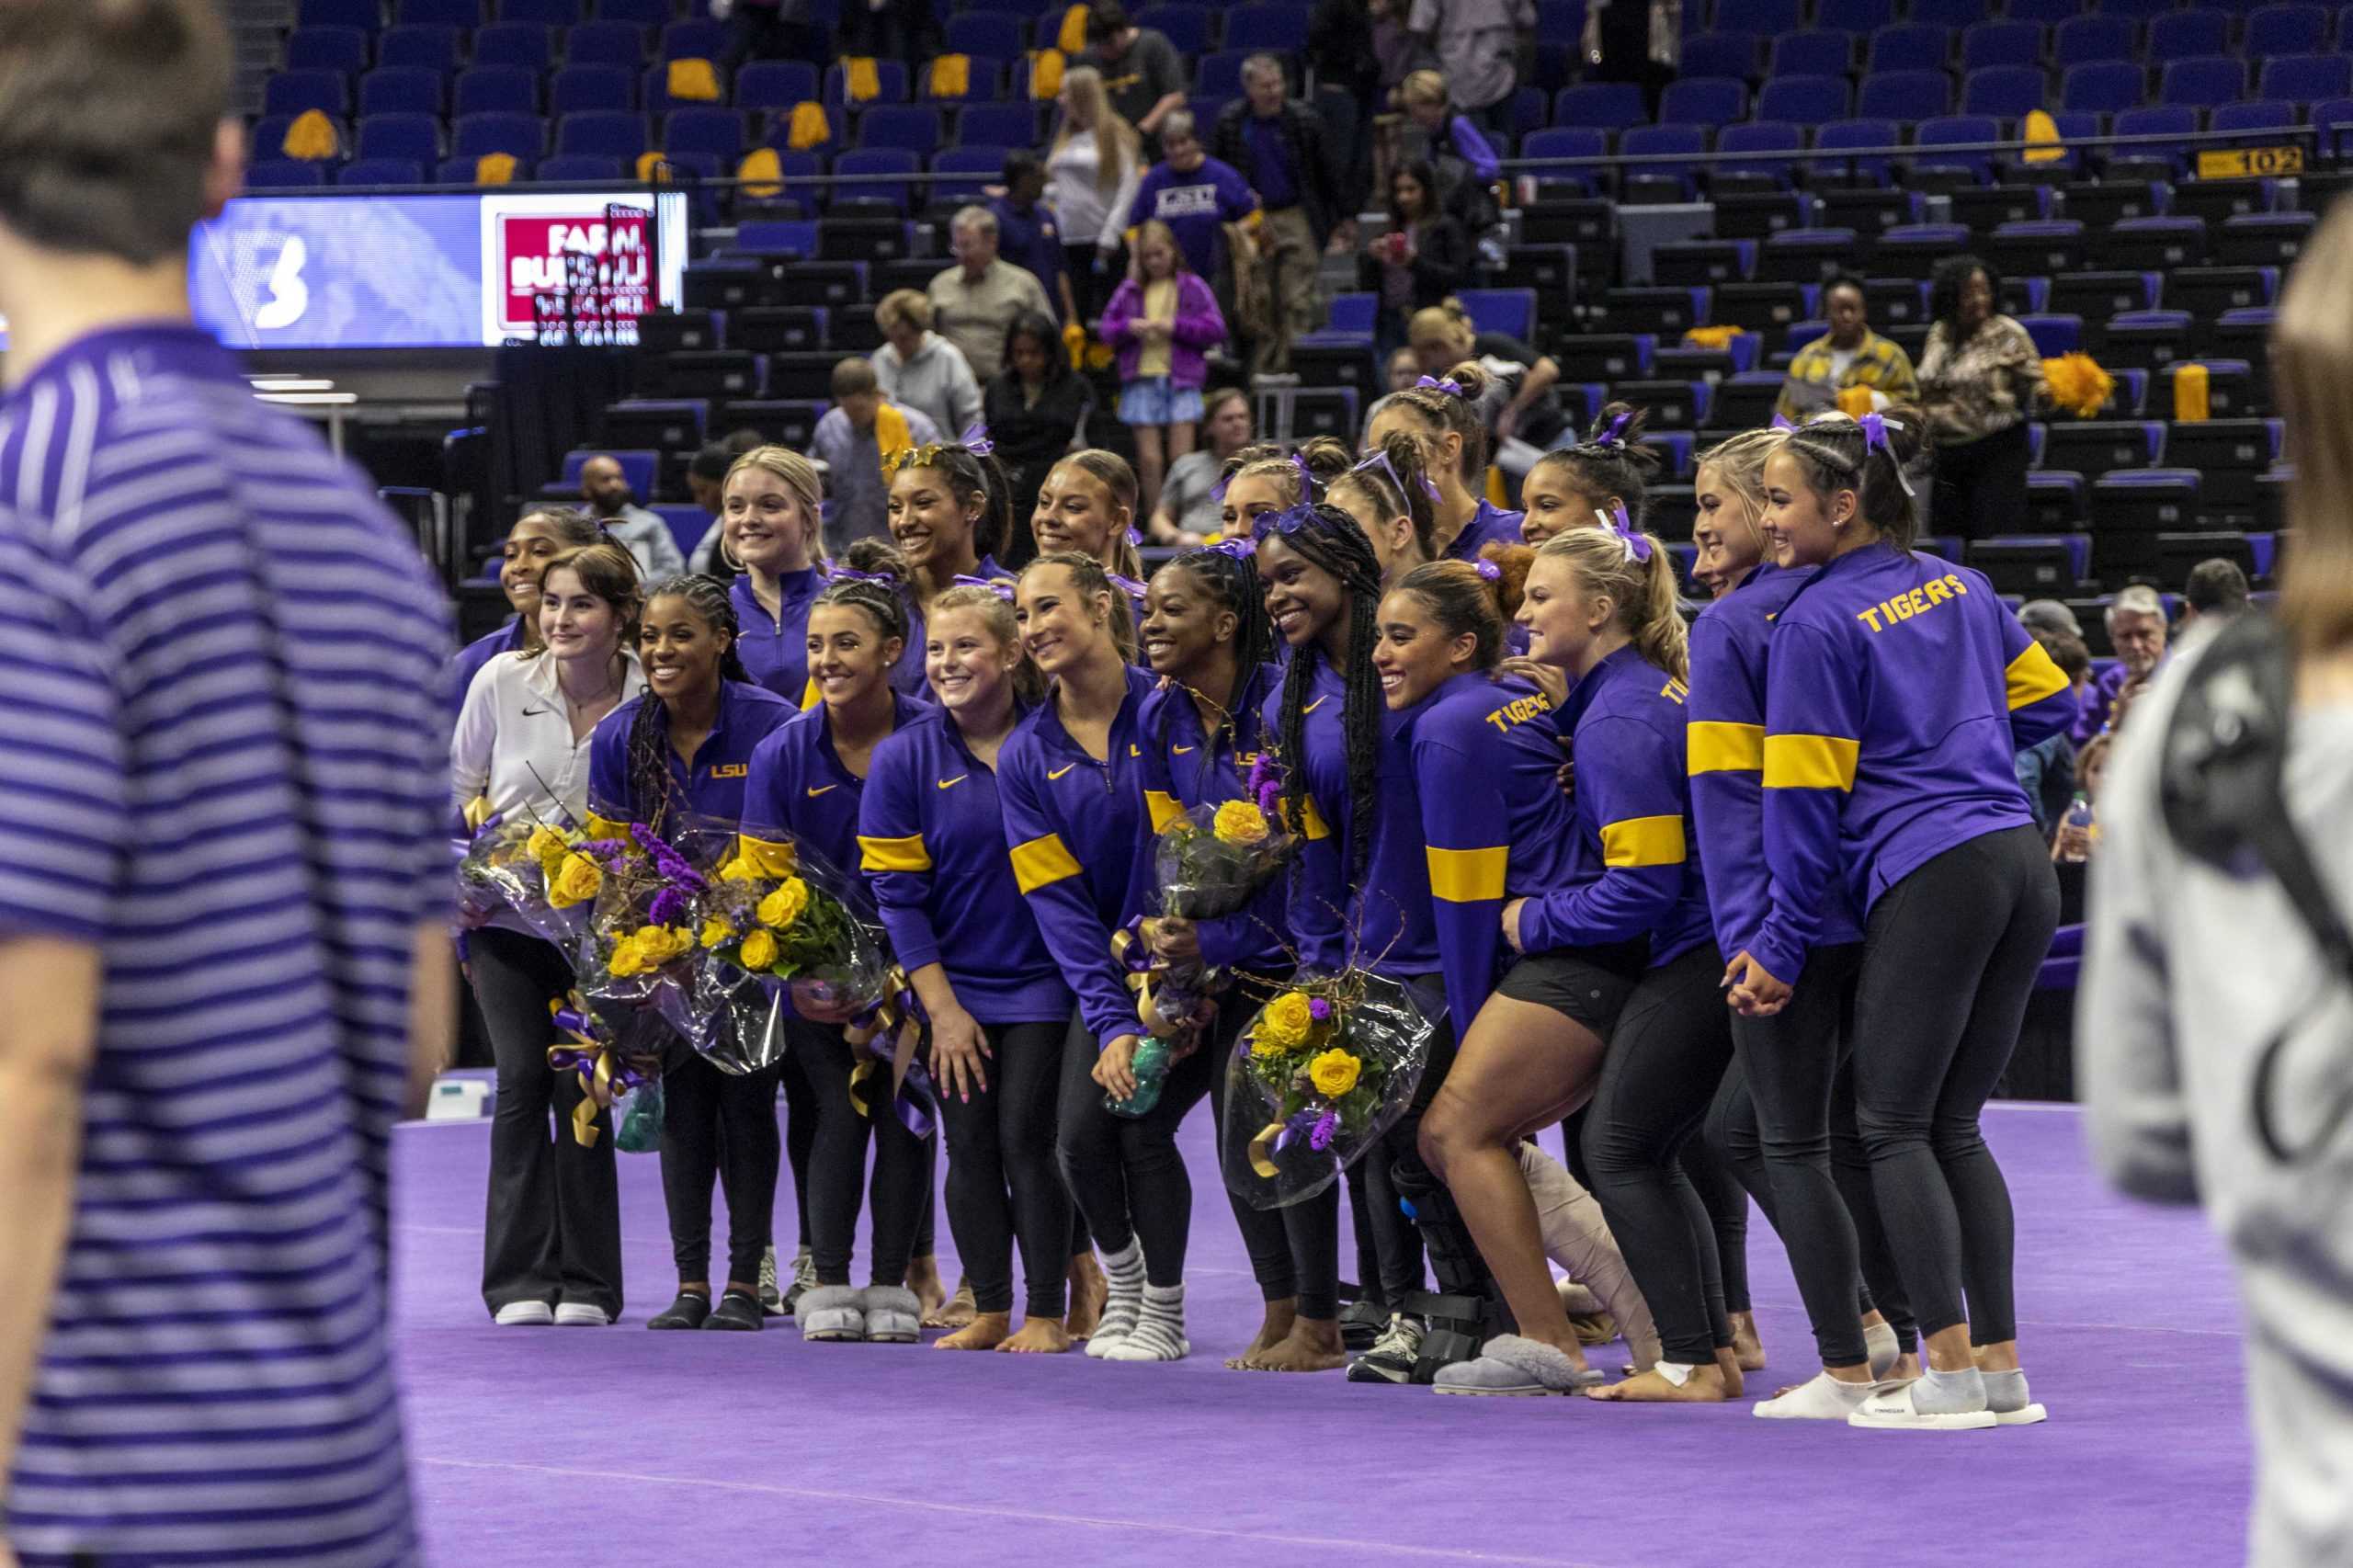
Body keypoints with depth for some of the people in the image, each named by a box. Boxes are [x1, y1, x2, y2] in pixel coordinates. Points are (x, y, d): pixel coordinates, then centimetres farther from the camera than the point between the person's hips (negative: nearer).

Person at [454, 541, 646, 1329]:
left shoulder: (649, 699, -10)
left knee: (581, 1085, -6)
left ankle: (586, 1284, 4)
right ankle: (519, 1280, -2)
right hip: (503, 912, 1)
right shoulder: (501, 681, -6)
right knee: (522, 1077, -8)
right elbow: (458, 785, 9)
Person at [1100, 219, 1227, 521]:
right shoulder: (1130, 290, 10)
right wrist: (1128, 328, -10)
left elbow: (1216, 329, -2)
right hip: (1141, 380, 2)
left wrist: (1176, 326, -12)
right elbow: (1107, 330, 11)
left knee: (1182, 458, -7)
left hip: (1182, 380, -2)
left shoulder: (1192, 287, 4)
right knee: (1149, 459, 0)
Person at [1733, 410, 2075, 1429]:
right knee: (1953, 1125, 13)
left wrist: (1782, 950, -1)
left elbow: (1804, 798, -7)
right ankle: (2002, 1369, 9)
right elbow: (2047, 699, 21)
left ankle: (1951, 1374, -4)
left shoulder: (1817, 625, -7)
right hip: (2022, 866, 7)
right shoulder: (1961, 588, 13)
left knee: (1893, 1126, 1)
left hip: (1929, 878, -7)